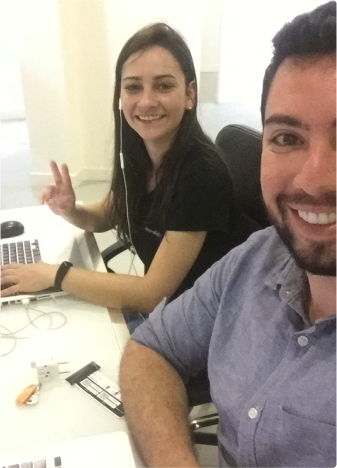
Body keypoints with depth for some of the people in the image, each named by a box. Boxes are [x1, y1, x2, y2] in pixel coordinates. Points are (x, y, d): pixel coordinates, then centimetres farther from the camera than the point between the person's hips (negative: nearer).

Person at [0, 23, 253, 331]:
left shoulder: (201, 172, -28)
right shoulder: (136, 154, -6)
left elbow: (153, 293, -25)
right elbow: (105, 217, 12)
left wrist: (54, 274, -21)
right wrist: (70, 211, -10)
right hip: (156, 304, 6)